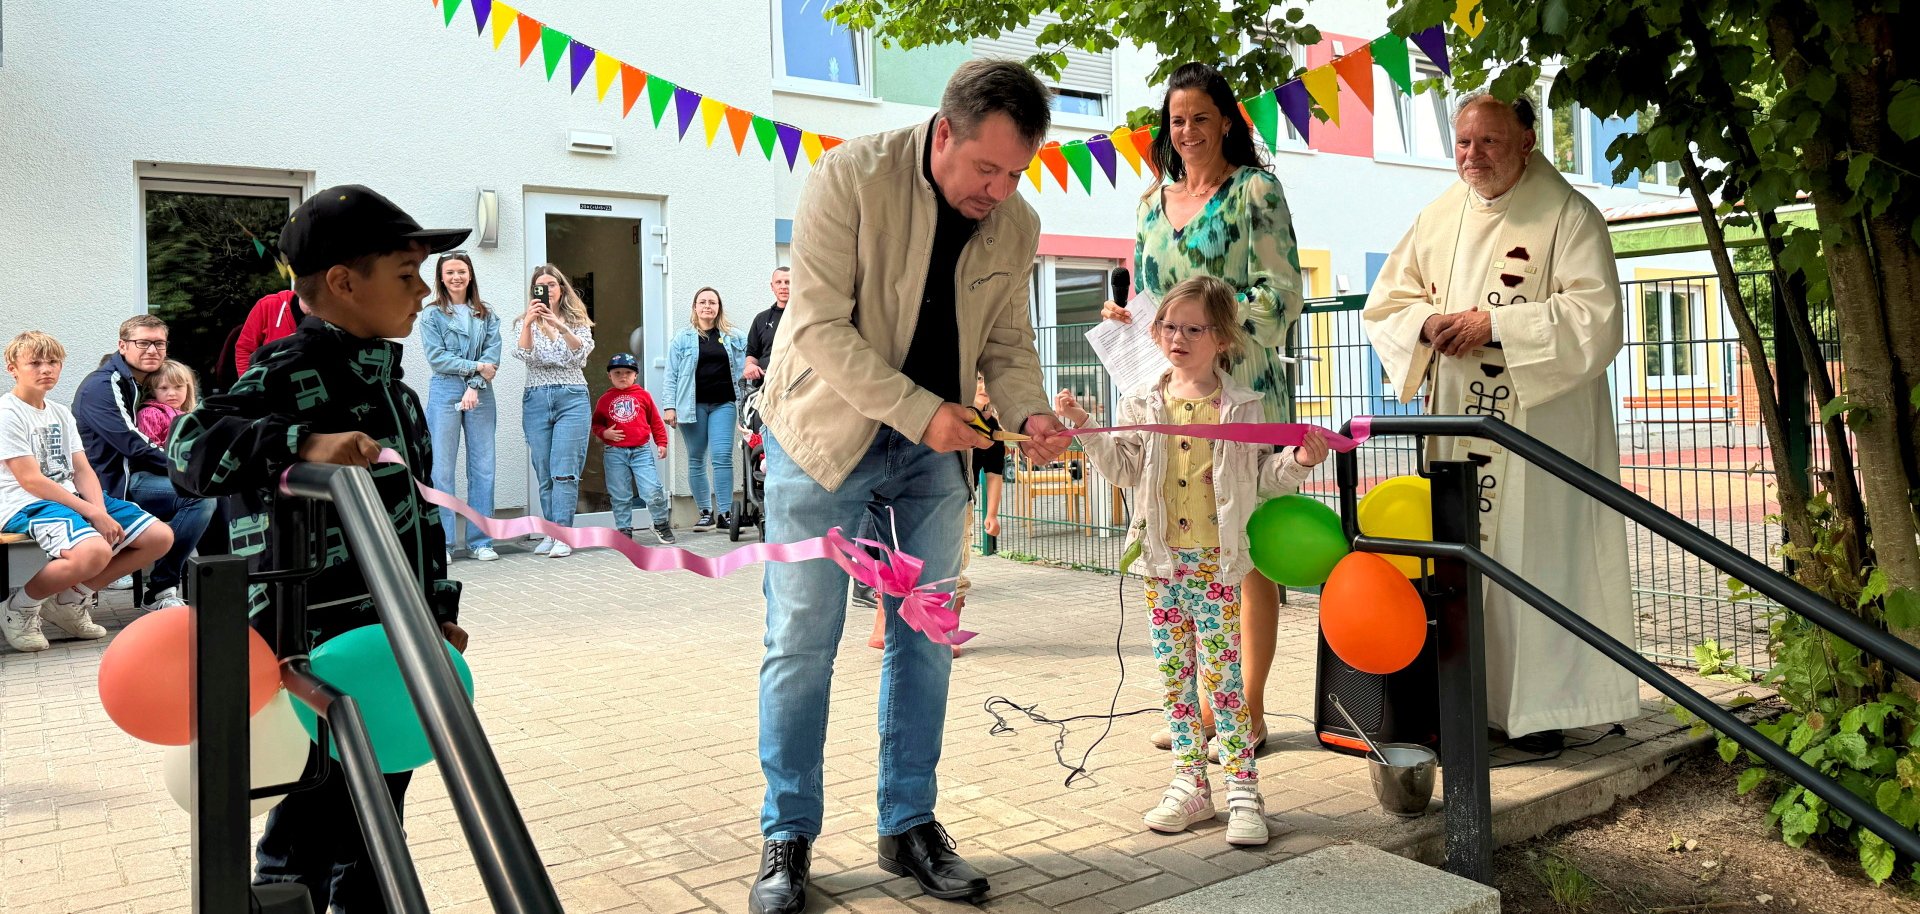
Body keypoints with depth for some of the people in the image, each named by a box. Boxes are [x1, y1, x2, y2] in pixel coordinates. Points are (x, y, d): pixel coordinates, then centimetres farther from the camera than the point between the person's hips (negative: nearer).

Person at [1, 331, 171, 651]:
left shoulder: (61, 414, 17)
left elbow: (82, 471, 9)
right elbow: (31, 480, -14)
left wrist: (101, 512, -10)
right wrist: (91, 512, -19)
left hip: (73, 497, 8)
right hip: (26, 505, -8)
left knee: (160, 537, -4)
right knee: (94, 551, -37)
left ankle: (72, 599, 6)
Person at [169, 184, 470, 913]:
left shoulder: (386, 376, 14)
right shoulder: (290, 369, -13)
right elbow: (192, 446, -25)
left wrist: (439, 609, 18)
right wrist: (304, 443, -38)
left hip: (391, 642, 8)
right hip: (322, 655, -8)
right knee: (314, 832, 2)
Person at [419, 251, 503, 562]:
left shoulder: (486, 315, 13)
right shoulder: (431, 315, 5)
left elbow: (493, 355, 2)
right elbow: (436, 358, -4)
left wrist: (474, 386, -11)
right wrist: (476, 366, -9)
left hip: (480, 395, 3)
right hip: (445, 394, -2)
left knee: (483, 469, 2)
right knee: (442, 470, -2)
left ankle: (480, 542, 8)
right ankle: (442, 544, 2)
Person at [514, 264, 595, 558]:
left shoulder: (577, 321, 10)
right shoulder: (526, 323, 12)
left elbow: (582, 351, -10)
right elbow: (524, 354, -7)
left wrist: (561, 327, -26)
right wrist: (528, 323, -24)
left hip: (572, 398, -2)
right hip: (536, 400, 2)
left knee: (564, 471, -10)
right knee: (544, 473, 4)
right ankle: (550, 533, 12)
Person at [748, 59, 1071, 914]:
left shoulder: (1017, 226, -3)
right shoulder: (852, 176, -19)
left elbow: (1007, 344, 5)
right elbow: (821, 326, -22)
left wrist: (1031, 410, -16)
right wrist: (919, 411, -28)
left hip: (935, 446, 5)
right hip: (825, 430, -4)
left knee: (925, 638, 7)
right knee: (802, 640, 0)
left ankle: (909, 825, 21)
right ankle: (787, 835, 14)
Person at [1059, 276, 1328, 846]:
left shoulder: (1242, 408, 2)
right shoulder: (1144, 407, 8)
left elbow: (1262, 478, 5)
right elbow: (1122, 470, 6)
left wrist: (1298, 463, -13)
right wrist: (1085, 430, -5)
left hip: (1217, 562, -3)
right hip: (1162, 560, 4)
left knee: (1222, 675, -3)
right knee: (1174, 675, 9)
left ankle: (1243, 791, 6)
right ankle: (1190, 784, 19)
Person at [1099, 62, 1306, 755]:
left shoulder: (1255, 190, 0)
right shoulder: (1154, 202, 18)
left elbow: (1282, 295, -7)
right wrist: (1127, 319, 4)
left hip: (1242, 391, -5)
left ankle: (1249, 709, 6)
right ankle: (1203, 703, 16)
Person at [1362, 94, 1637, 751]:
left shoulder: (1568, 215, -4)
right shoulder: (1438, 218, 13)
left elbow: (1596, 316, -13)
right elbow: (1385, 302, 13)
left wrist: (1495, 325, -17)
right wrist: (1428, 323, -8)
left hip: (1540, 421, -5)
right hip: (1455, 424, 5)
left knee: (1534, 552, -3)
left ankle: (1540, 705, 8)